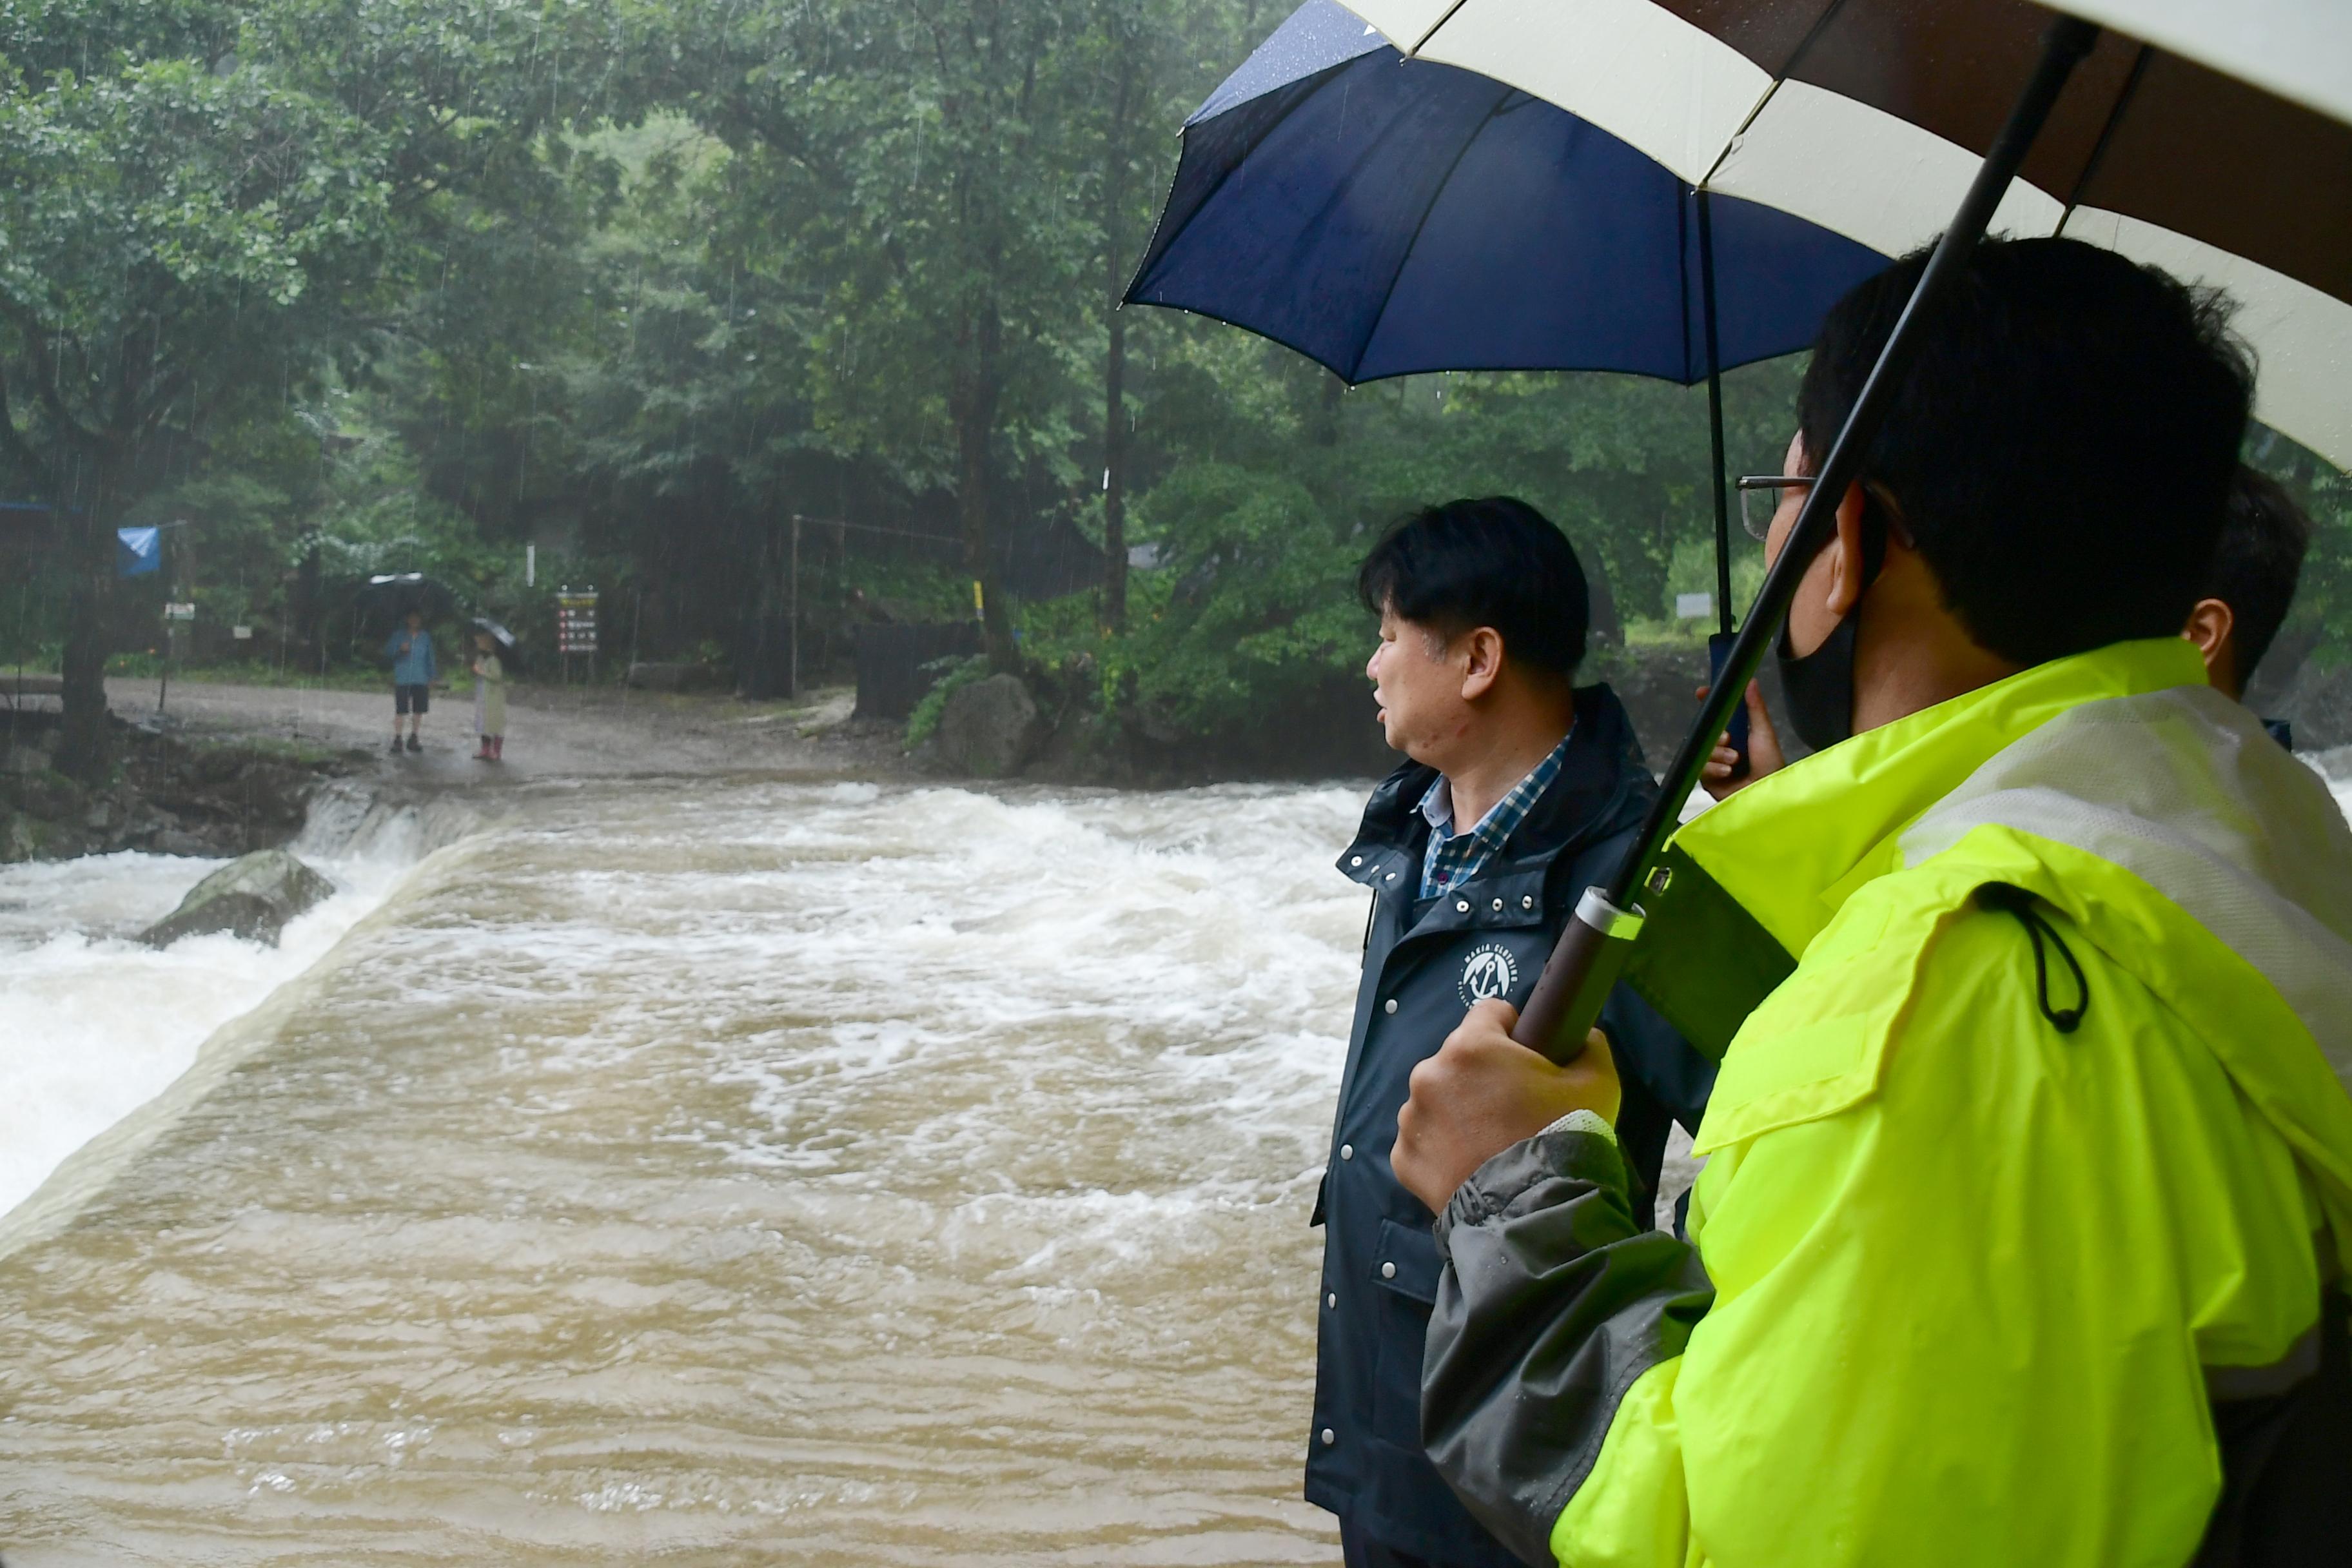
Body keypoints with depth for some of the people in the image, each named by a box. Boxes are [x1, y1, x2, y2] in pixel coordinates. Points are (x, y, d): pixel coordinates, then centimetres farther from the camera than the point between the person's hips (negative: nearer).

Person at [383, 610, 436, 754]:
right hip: (402, 680, -3)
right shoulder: (399, 635, 1)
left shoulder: (426, 637, 7)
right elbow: (388, 652, 1)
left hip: (421, 681, 3)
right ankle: (397, 739, 4)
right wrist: (400, 650, -19)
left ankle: (413, 738, 22)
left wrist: (431, 677, 11)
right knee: (400, 711, -6)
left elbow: (430, 658, 12)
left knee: (418, 710, 8)